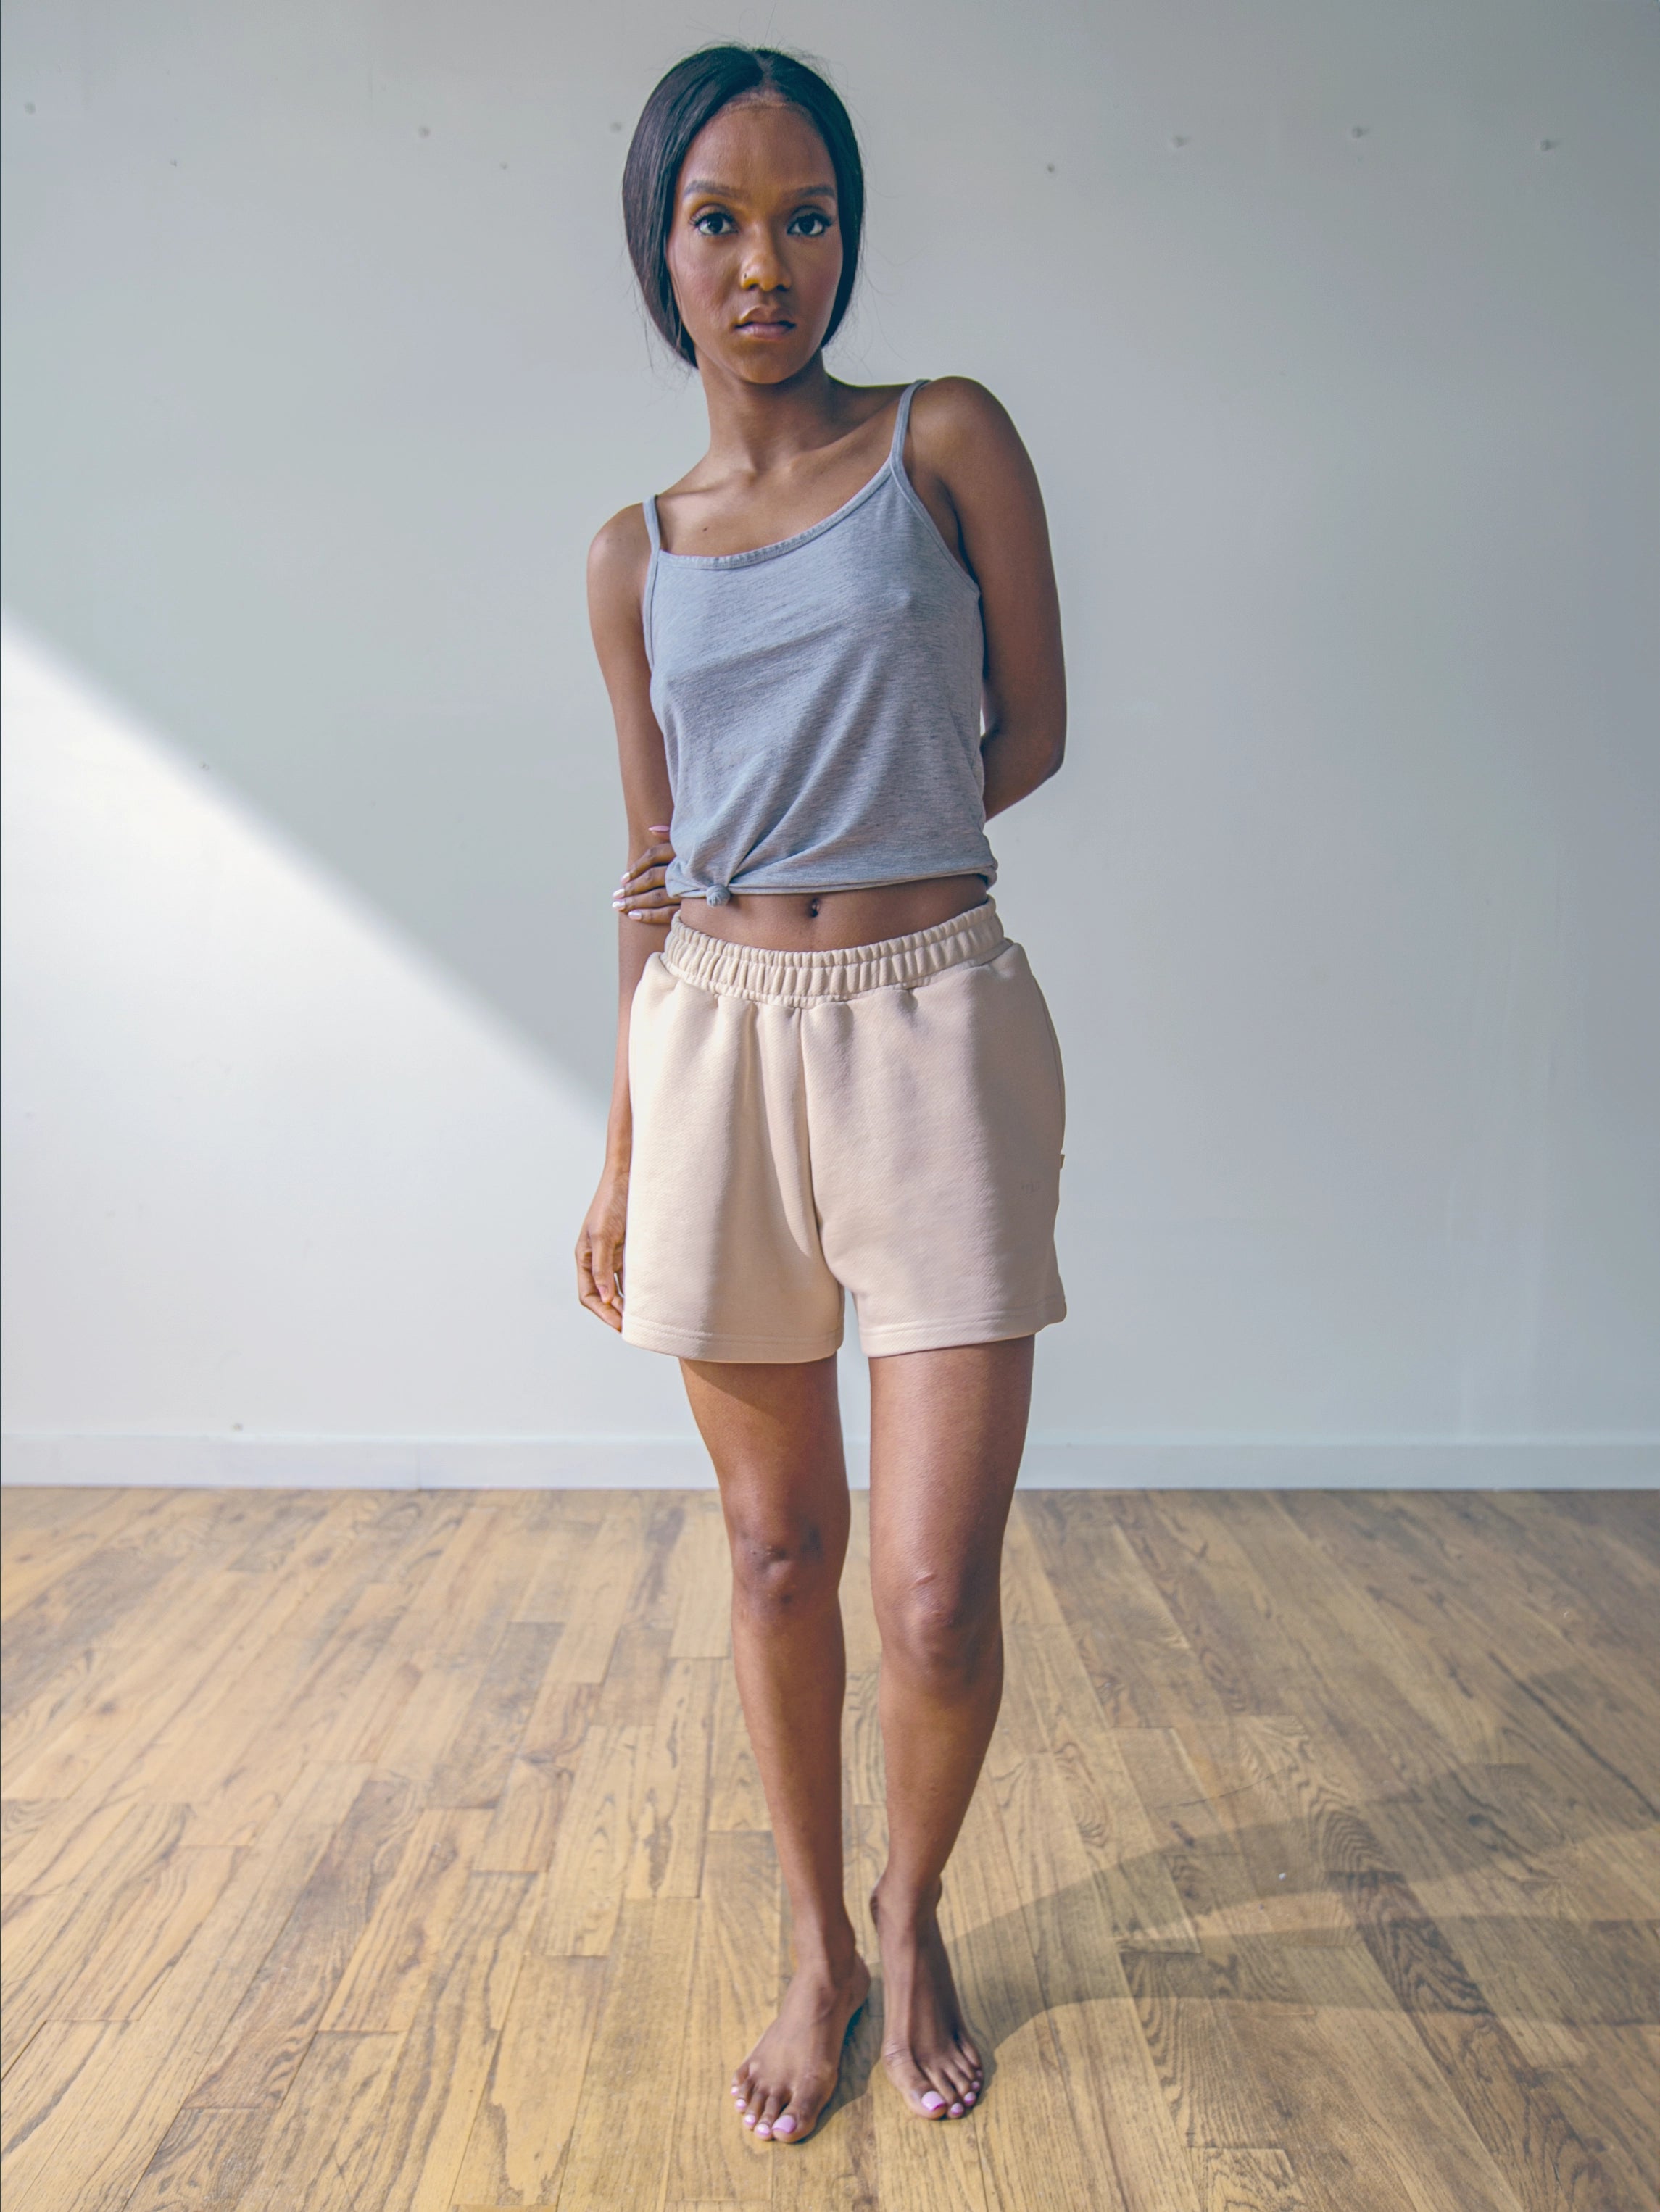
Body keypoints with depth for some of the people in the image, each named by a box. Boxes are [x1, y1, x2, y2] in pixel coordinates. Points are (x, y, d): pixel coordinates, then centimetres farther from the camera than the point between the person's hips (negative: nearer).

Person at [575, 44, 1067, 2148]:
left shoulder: (948, 439, 5)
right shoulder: (635, 555, 11)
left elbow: (1030, 733, 5)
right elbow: (658, 867, 11)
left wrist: (824, 863, 7)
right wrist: (617, 1156, 9)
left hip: (934, 1029, -2)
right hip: (716, 1046, 3)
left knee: (939, 1593, -2)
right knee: (777, 1553, 11)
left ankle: (913, 1917, 31)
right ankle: (815, 1946, 35)